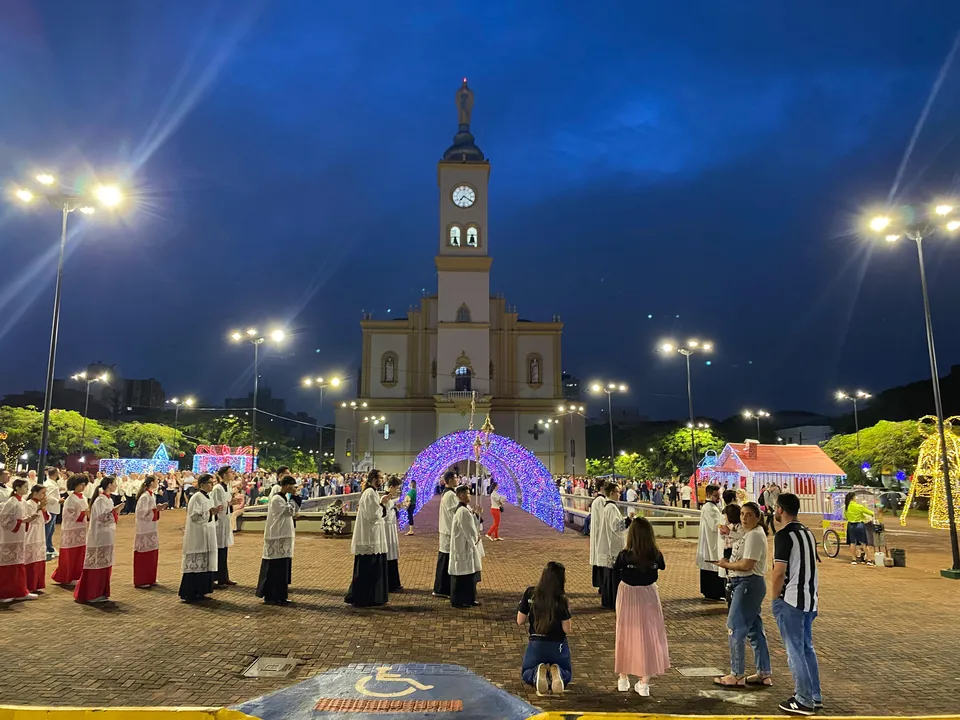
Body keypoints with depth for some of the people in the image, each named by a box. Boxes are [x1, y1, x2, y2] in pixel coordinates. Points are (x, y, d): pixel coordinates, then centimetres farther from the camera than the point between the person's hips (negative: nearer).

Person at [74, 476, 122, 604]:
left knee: (105, 565, 12)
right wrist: (114, 511, -25)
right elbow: (101, 518, -22)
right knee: (96, 565, -3)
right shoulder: (100, 500, -16)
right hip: (99, 537, -9)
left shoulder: (108, 499, 11)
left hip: (106, 537, 9)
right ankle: (90, 595, 5)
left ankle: (100, 592, 19)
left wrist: (116, 511, 5)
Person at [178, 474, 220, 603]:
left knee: (205, 564, 9)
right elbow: (195, 517, -18)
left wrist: (214, 513, 4)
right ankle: (189, 594, 1)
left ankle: (200, 592, 16)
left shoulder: (207, 497, 14)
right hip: (197, 537, -9)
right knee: (195, 564, -5)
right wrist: (210, 512, -27)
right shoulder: (196, 497, -12)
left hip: (207, 537, 9)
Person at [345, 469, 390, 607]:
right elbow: (372, 515, -22)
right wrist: (382, 504, -10)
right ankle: (358, 598, 7)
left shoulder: (373, 492, 13)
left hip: (373, 537, 10)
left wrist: (383, 504, 1)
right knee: (365, 570, -2)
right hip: (369, 537, -10)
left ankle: (374, 597, 23)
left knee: (375, 569, 15)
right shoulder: (370, 493, -17)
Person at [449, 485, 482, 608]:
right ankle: (459, 600, 8)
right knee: (463, 573, -1)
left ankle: (469, 598, 24)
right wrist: (476, 538, -5)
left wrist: (476, 535, 0)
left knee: (470, 572, 15)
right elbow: (468, 530, -19)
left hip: (468, 544, 10)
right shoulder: (462, 511, -22)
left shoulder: (467, 508, 9)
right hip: (463, 546, -10)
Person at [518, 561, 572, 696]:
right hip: (558, 646, -1)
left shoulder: (530, 593, -10)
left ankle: (537, 674, -11)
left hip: (536, 644, 1)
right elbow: (567, 630, -13)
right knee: (567, 674, 26)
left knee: (526, 673, 26)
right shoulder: (561, 600, -17)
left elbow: (520, 621, -4)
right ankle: (558, 674, -11)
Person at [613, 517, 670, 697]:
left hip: (628, 596, -1)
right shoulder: (656, 555, -14)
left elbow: (615, 568, -3)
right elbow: (661, 567, 7)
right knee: (649, 636, 9)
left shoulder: (625, 555, -20)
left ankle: (623, 678, 27)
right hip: (648, 596, 1)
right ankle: (644, 682, 11)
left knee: (626, 635, 14)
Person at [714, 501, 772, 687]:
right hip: (747, 584, 11)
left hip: (749, 584, -11)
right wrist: (728, 563, 2)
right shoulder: (750, 533, 15)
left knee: (735, 629, -3)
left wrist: (726, 564, -9)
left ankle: (737, 675, 6)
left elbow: (746, 565, -23)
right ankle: (764, 674, 25)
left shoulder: (754, 535, -17)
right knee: (754, 629, 16)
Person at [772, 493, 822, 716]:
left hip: (790, 600, -8)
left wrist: (775, 599, -7)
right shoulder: (808, 532, 10)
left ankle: (804, 701, 7)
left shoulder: (784, 535, -16)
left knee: (795, 650, 1)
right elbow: (813, 566, 15)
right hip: (810, 599, 8)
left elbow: (779, 572, -19)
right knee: (807, 648, 17)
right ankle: (815, 697, 24)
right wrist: (816, 595, 21)